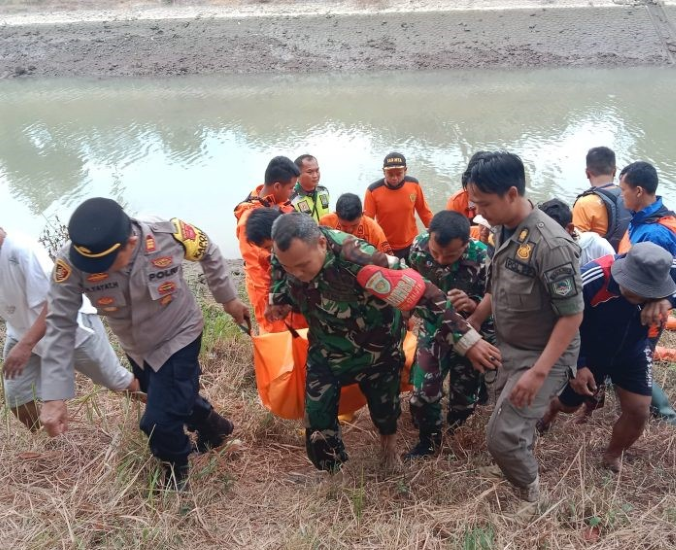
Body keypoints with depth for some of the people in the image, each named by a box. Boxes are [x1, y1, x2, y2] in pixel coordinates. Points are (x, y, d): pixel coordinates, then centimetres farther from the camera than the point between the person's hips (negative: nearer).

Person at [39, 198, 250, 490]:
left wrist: (228, 299, 0)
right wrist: (54, 396, -26)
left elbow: (209, 253, -11)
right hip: (136, 347, 4)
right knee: (177, 400, 24)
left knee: (159, 420, -6)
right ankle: (214, 427, 57)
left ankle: (176, 468, 29)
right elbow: (60, 326, -23)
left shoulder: (169, 235, -34)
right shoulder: (71, 263, -31)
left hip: (179, 336, -3)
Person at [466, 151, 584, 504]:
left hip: (543, 356, -7)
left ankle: (531, 501, 23)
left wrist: (539, 372, -26)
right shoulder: (503, 230, -2)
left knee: (502, 437, -5)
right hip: (507, 348, 7)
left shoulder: (551, 245, -28)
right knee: (516, 429, 20)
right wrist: (471, 324, 14)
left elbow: (572, 315, -24)